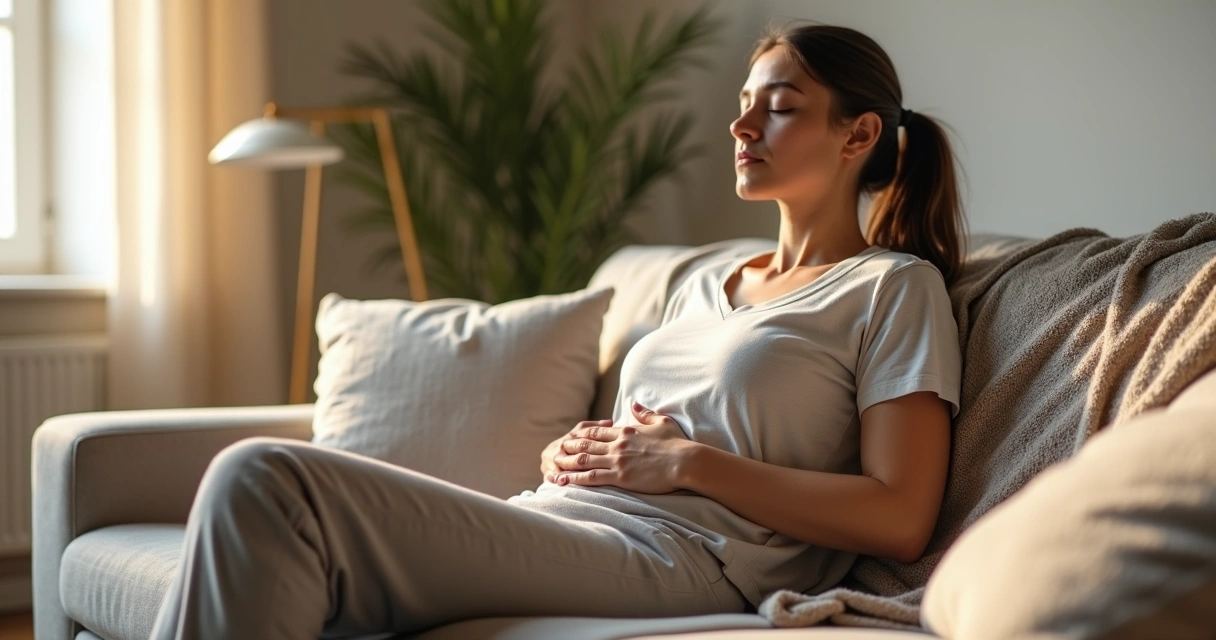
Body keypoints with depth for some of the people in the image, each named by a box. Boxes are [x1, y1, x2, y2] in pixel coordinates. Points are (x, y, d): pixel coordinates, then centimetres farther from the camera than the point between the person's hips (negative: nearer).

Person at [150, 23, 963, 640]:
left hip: (675, 560, -7)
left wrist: (688, 462, -8)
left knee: (265, 482, -25)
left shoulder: (896, 288, 6)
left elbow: (899, 520, -5)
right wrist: (574, 454, 7)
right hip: (555, 522, 7)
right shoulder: (706, 284, 29)